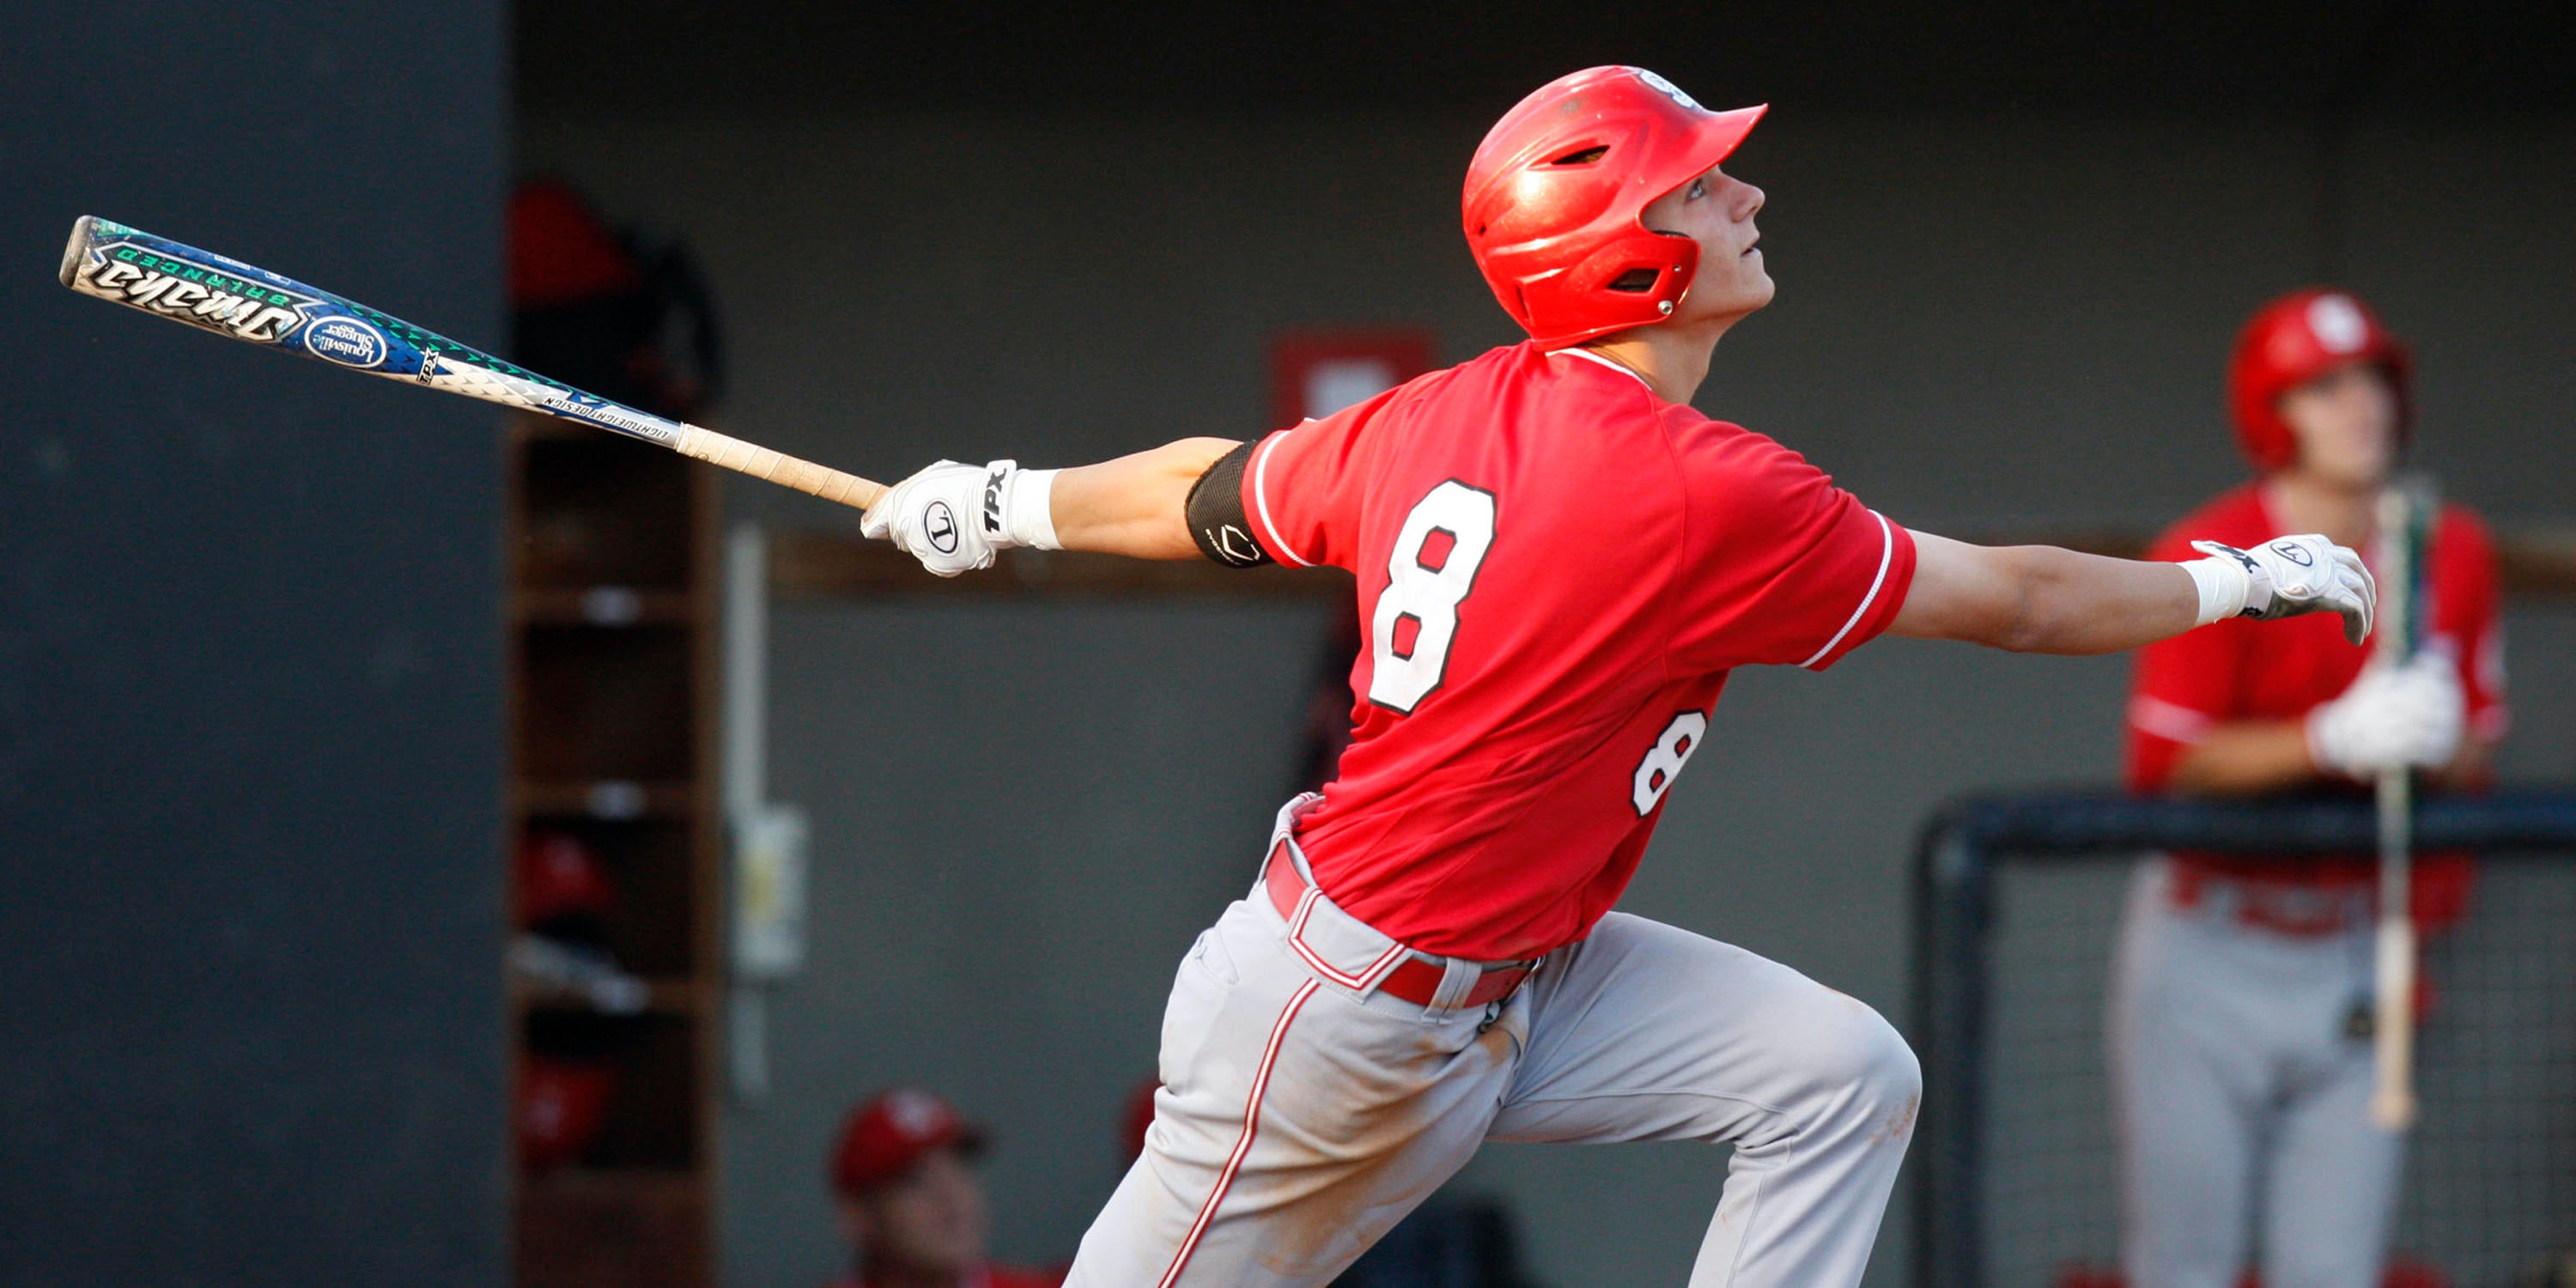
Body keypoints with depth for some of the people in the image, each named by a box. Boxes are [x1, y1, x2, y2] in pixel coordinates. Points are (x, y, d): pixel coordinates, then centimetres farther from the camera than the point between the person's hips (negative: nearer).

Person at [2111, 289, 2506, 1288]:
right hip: (2208, 963, -4)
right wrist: (2336, 737, -26)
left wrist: (2441, 739, -16)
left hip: (2359, 970, 4)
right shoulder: (2211, 559, -11)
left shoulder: (2452, 551, 4)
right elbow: (2163, 762, -15)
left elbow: (2477, 758, 9)